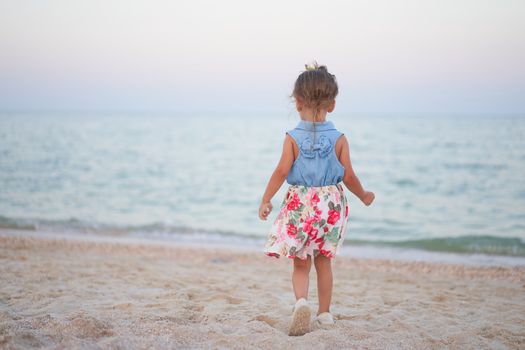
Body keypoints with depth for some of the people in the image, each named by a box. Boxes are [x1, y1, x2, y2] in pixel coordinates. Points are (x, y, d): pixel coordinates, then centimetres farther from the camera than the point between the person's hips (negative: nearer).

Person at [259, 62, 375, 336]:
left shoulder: (292, 137, -9)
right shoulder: (339, 138, -5)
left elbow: (282, 171, -14)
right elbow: (348, 176, -4)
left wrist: (265, 200, -5)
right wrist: (364, 196, 14)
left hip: (299, 205, -1)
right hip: (330, 205, 1)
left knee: (301, 264, 9)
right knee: (323, 261, 17)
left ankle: (301, 301, -17)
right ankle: (324, 313, 23)